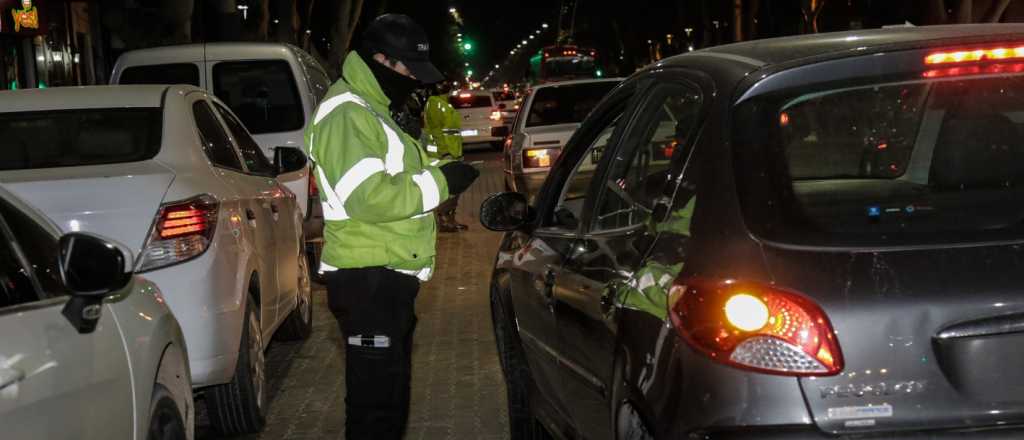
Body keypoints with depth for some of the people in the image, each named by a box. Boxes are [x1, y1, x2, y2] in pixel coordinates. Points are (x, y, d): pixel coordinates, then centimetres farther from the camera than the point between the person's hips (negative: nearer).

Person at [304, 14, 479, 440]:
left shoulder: (377, 111, 19)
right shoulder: (346, 114, -16)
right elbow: (367, 198, -27)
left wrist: (438, 173, 4)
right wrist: (439, 182, -20)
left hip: (389, 277, 11)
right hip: (367, 280, -11)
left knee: (390, 391, 19)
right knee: (375, 398, -7)